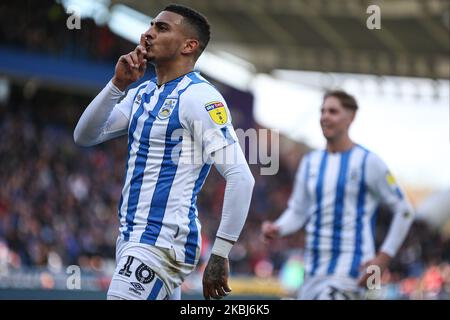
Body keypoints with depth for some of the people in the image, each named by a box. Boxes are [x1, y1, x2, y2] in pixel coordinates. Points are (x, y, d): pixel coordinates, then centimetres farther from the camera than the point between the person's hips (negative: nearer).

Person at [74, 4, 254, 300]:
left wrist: (220, 254, -22)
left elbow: (241, 178, -19)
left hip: (162, 244, -9)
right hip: (131, 238, 9)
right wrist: (117, 84, -3)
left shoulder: (198, 96, -13)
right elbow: (84, 136, 9)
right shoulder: (142, 93, 14)